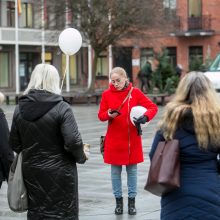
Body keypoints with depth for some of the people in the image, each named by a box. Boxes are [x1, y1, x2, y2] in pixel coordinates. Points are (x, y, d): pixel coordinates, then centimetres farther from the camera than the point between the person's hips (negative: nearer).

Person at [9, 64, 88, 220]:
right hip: (59, 173, -4)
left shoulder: (20, 108, 0)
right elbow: (73, 142, -18)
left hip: (31, 172, 5)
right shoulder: (61, 108, -15)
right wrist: (82, 157, 1)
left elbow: (14, 144, 4)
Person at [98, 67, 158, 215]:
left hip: (132, 139, 0)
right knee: (115, 170, 8)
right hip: (114, 140, 0)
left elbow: (153, 107, -4)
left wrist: (145, 117, -23)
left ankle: (132, 201, 18)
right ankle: (118, 200, 20)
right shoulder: (107, 94, -2)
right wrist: (109, 115, -21)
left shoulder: (135, 92, -4)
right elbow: (101, 115, 1)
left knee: (132, 170, 8)